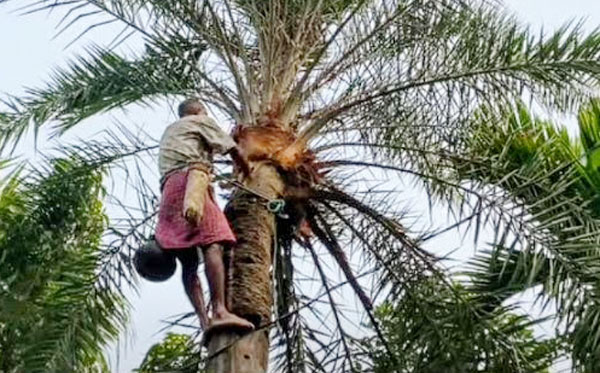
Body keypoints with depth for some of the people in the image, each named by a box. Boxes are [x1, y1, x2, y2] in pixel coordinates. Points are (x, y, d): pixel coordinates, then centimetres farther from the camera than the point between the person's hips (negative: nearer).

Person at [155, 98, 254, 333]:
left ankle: (204, 321, -15)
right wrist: (247, 172, 30)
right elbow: (232, 149, 16)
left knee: (189, 261, -2)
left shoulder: (168, 133, 39)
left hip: (167, 190, 7)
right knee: (212, 245, -22)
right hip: (191, 179, -7)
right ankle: (220, 311, -38)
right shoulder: (201, 121, 18)